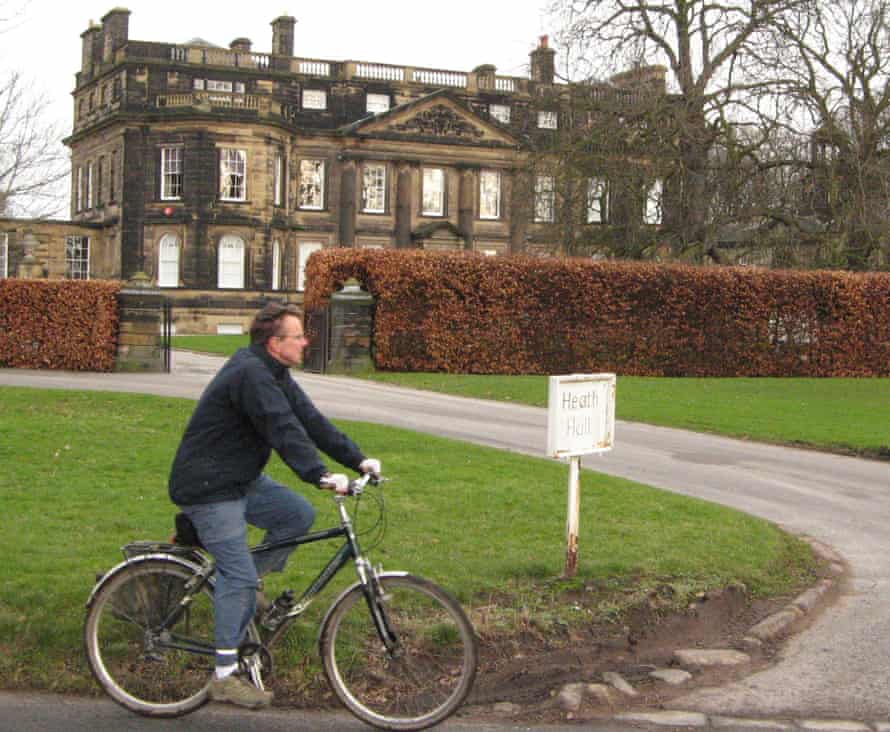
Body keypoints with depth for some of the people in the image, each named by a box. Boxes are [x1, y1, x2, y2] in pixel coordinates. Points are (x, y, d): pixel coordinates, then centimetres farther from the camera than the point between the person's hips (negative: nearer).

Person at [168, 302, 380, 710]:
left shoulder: (275, 375, 8)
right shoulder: (250, 375, -23)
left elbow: (310, 420, 6)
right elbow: (284, 431, -33)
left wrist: (358, 460, 0)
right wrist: (322, 477, -40)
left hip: (241, 479, 10)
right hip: (207, 488, -10)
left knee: (299, 514, -1)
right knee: (239, 574, -10)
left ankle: (241, 585, 13)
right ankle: (225, 677, -2)